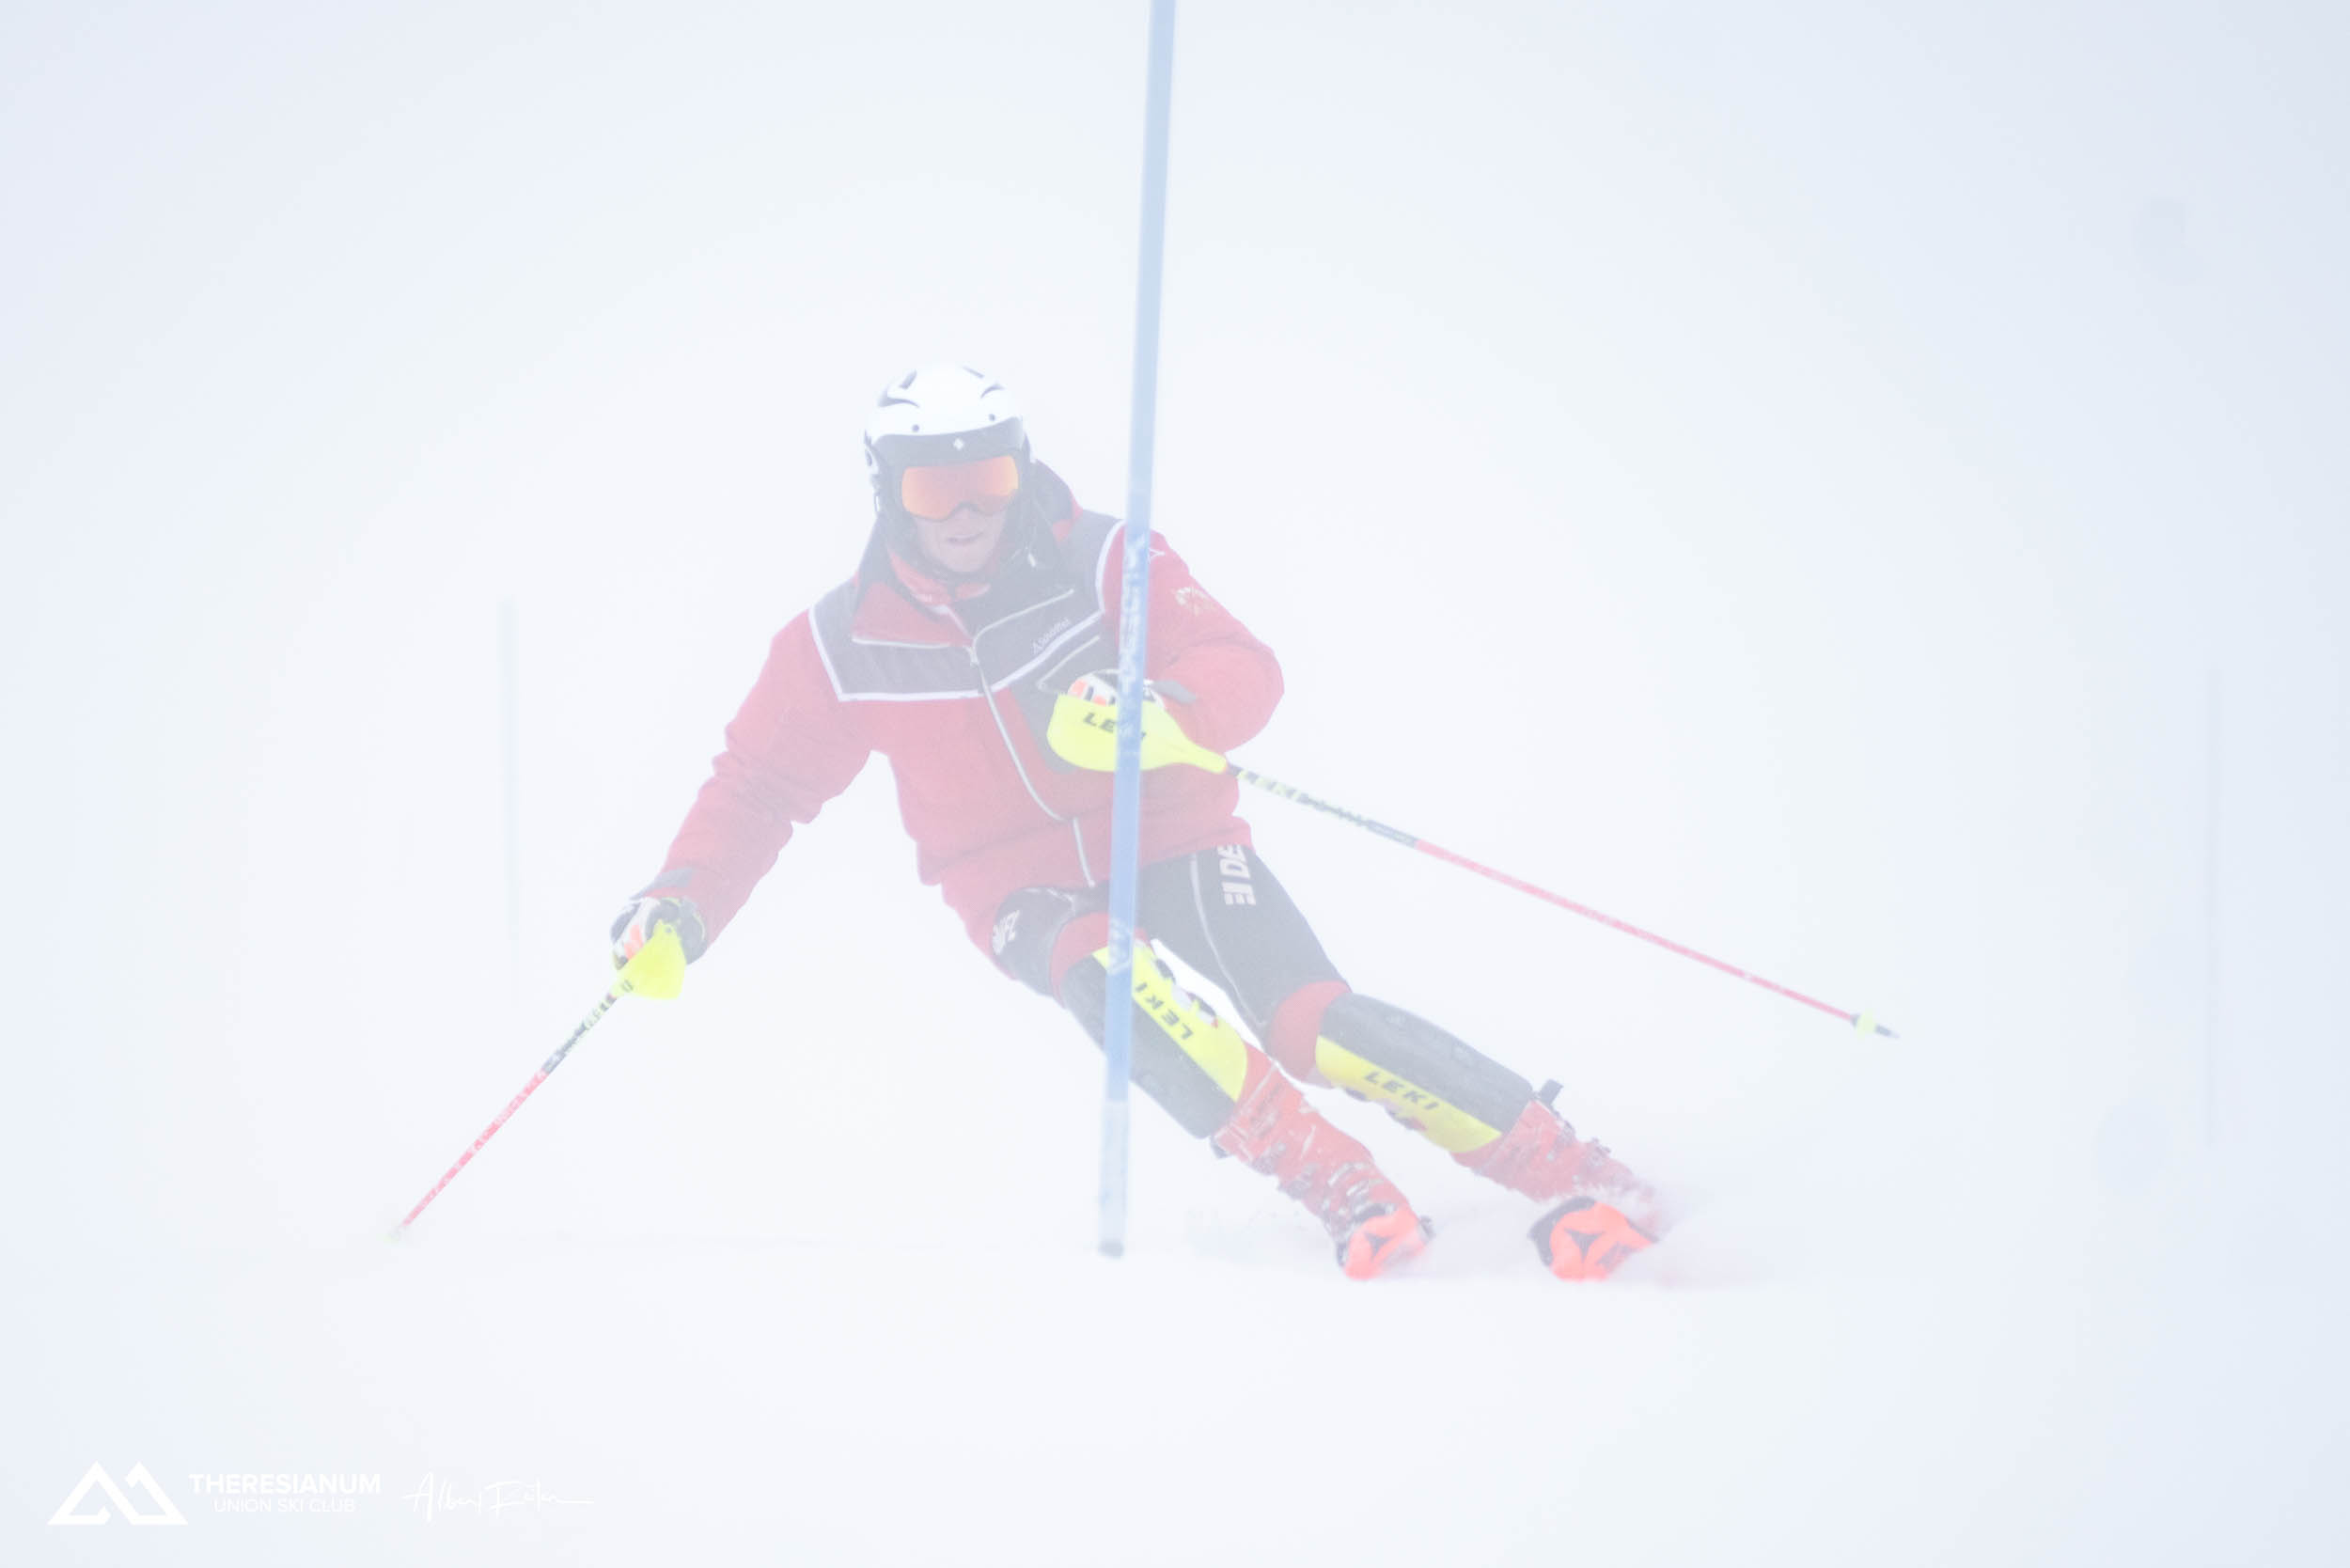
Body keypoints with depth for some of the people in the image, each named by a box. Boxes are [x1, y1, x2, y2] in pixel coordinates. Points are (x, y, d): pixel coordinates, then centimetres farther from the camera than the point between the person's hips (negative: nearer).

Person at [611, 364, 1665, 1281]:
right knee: (1110, 976, -35)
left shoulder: (1098, 563, -8)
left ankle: (1558, 1164, -17)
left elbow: (1243, 673, -15)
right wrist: (683, 901, -11)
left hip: (1170, 839, -1)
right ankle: (1333, 1183, -32)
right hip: (1025, 888, 1)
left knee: (1309, 1020, -25)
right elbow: (759, 785, 6)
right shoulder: (845, 644, -2)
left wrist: (1155, 714, -37)